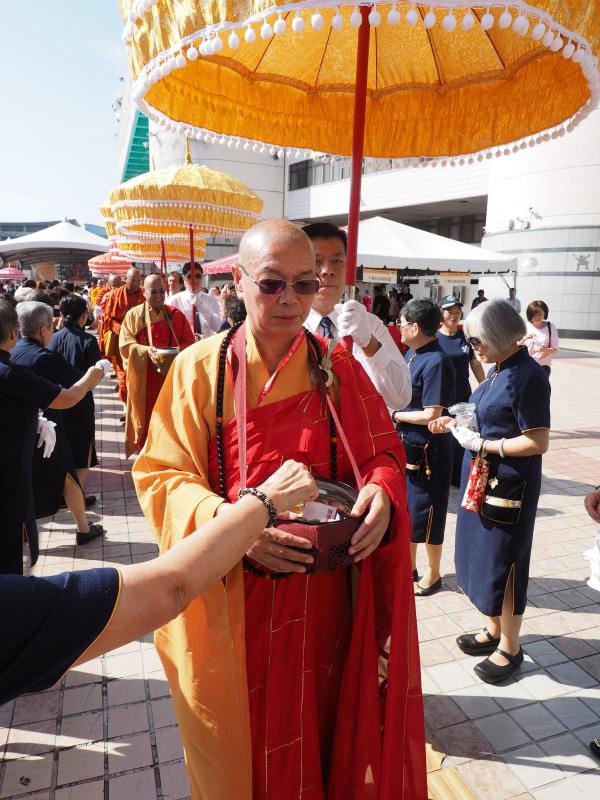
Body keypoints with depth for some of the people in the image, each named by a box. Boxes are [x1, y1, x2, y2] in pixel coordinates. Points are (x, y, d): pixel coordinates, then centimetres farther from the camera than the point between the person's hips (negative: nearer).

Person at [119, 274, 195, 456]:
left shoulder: (176, 315, 6)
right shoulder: (134, 315, 2)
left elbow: (189, 343, 5)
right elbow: (125, 345, -4)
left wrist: (179, 351, -16)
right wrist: (146, 350, -22)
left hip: (171, 378, 1)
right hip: (144, 379, -1)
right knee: (146, 420, 5)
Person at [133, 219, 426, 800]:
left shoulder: (337, 368, -2)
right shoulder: (199, 368, -8)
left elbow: (383, 452, 3)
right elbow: (160, 474, -8)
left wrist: (381, 492, -20)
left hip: (321, 598, 2)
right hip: (231, 601, -1)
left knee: (316, 719, 21)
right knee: (238, 739, 19)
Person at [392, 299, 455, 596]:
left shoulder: (436, 362, -22)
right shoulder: (411, 353, 6)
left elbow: (432, 415, -24)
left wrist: (395, 415, -13)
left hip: (427, 451, -9)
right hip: (406, 446, 9)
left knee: (427, 515, 7)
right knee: (405, 510, 18)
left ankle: (433, 575, 27)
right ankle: (409, 568, 36)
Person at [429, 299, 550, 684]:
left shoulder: (528, 377, -21)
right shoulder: (499, 369, 5)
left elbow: (538, 442, -23)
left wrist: (481, 444, -20)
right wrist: (457, 423, 6)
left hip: (508, 488, -9)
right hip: (483, 481, 9)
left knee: (503, 565, 6)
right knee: (484, 558, 19)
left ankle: (510, 647, 27)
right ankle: (494, 629, 39)